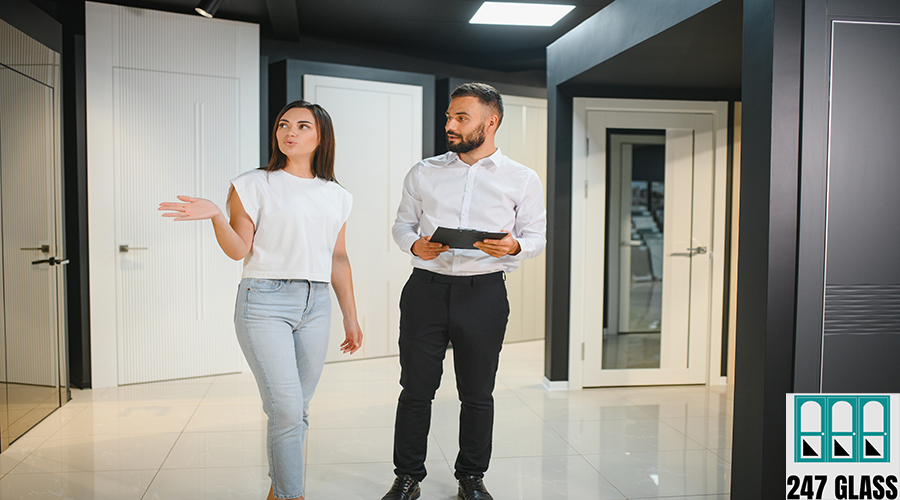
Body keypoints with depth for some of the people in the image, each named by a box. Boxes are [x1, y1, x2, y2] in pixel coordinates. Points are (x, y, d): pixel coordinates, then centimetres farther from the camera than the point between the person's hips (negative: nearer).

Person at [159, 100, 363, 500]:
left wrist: (351, 318, 17)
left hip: (315, 306, 5)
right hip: (264, 304, -4)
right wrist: (216, 216, -21)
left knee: (298, 410, 10)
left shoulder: (336, 196, 12)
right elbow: (240, 250, -4)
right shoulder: (255, 185, 0)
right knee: (287, 410, -11)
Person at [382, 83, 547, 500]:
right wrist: (414, 244, -8)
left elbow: (536, 235, 6)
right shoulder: (423, 173, 10)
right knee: (415, 388, 5)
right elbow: (402, 223, 14)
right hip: (426, 289, 1)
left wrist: (513, 246, -16)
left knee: (477, 394, 8)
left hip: (483, 294, -1)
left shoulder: (522, 180, 6)